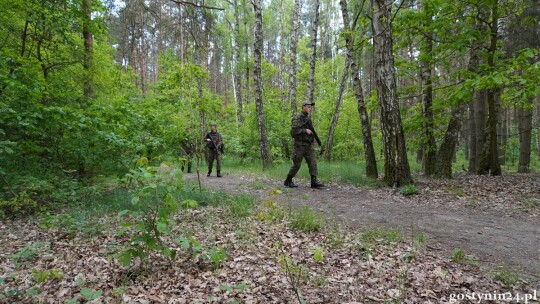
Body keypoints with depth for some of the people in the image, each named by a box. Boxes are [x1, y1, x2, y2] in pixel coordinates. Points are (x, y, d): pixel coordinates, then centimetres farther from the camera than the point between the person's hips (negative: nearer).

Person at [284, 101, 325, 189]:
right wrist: (305, 130, -19)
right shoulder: (297, 118, -8)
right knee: (297, 164, -2)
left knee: (312, 162, -4)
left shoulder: (308, 118, 16)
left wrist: (313, 139, 8)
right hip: (300, 145, -7)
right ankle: (288, 181, 12)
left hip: (308, 145, 7)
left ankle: (314, 181, -7)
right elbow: (294, 131, -19)